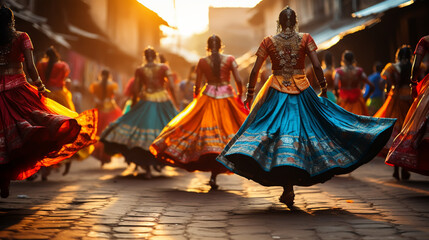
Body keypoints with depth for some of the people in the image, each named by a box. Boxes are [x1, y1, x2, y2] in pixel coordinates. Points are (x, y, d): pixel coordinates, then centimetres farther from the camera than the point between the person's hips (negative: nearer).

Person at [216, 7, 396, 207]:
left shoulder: (269, 41, 2)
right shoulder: (305, 39, 1)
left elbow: (255, 71, 1)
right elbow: (317, 66, -5)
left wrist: (250, 94, 11)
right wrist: (323, 90, 5)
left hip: (277, 92, 0)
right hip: (301, 91, 0)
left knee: (280, 133, -1)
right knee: (304, 127, 10)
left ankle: (288, 188, -8)